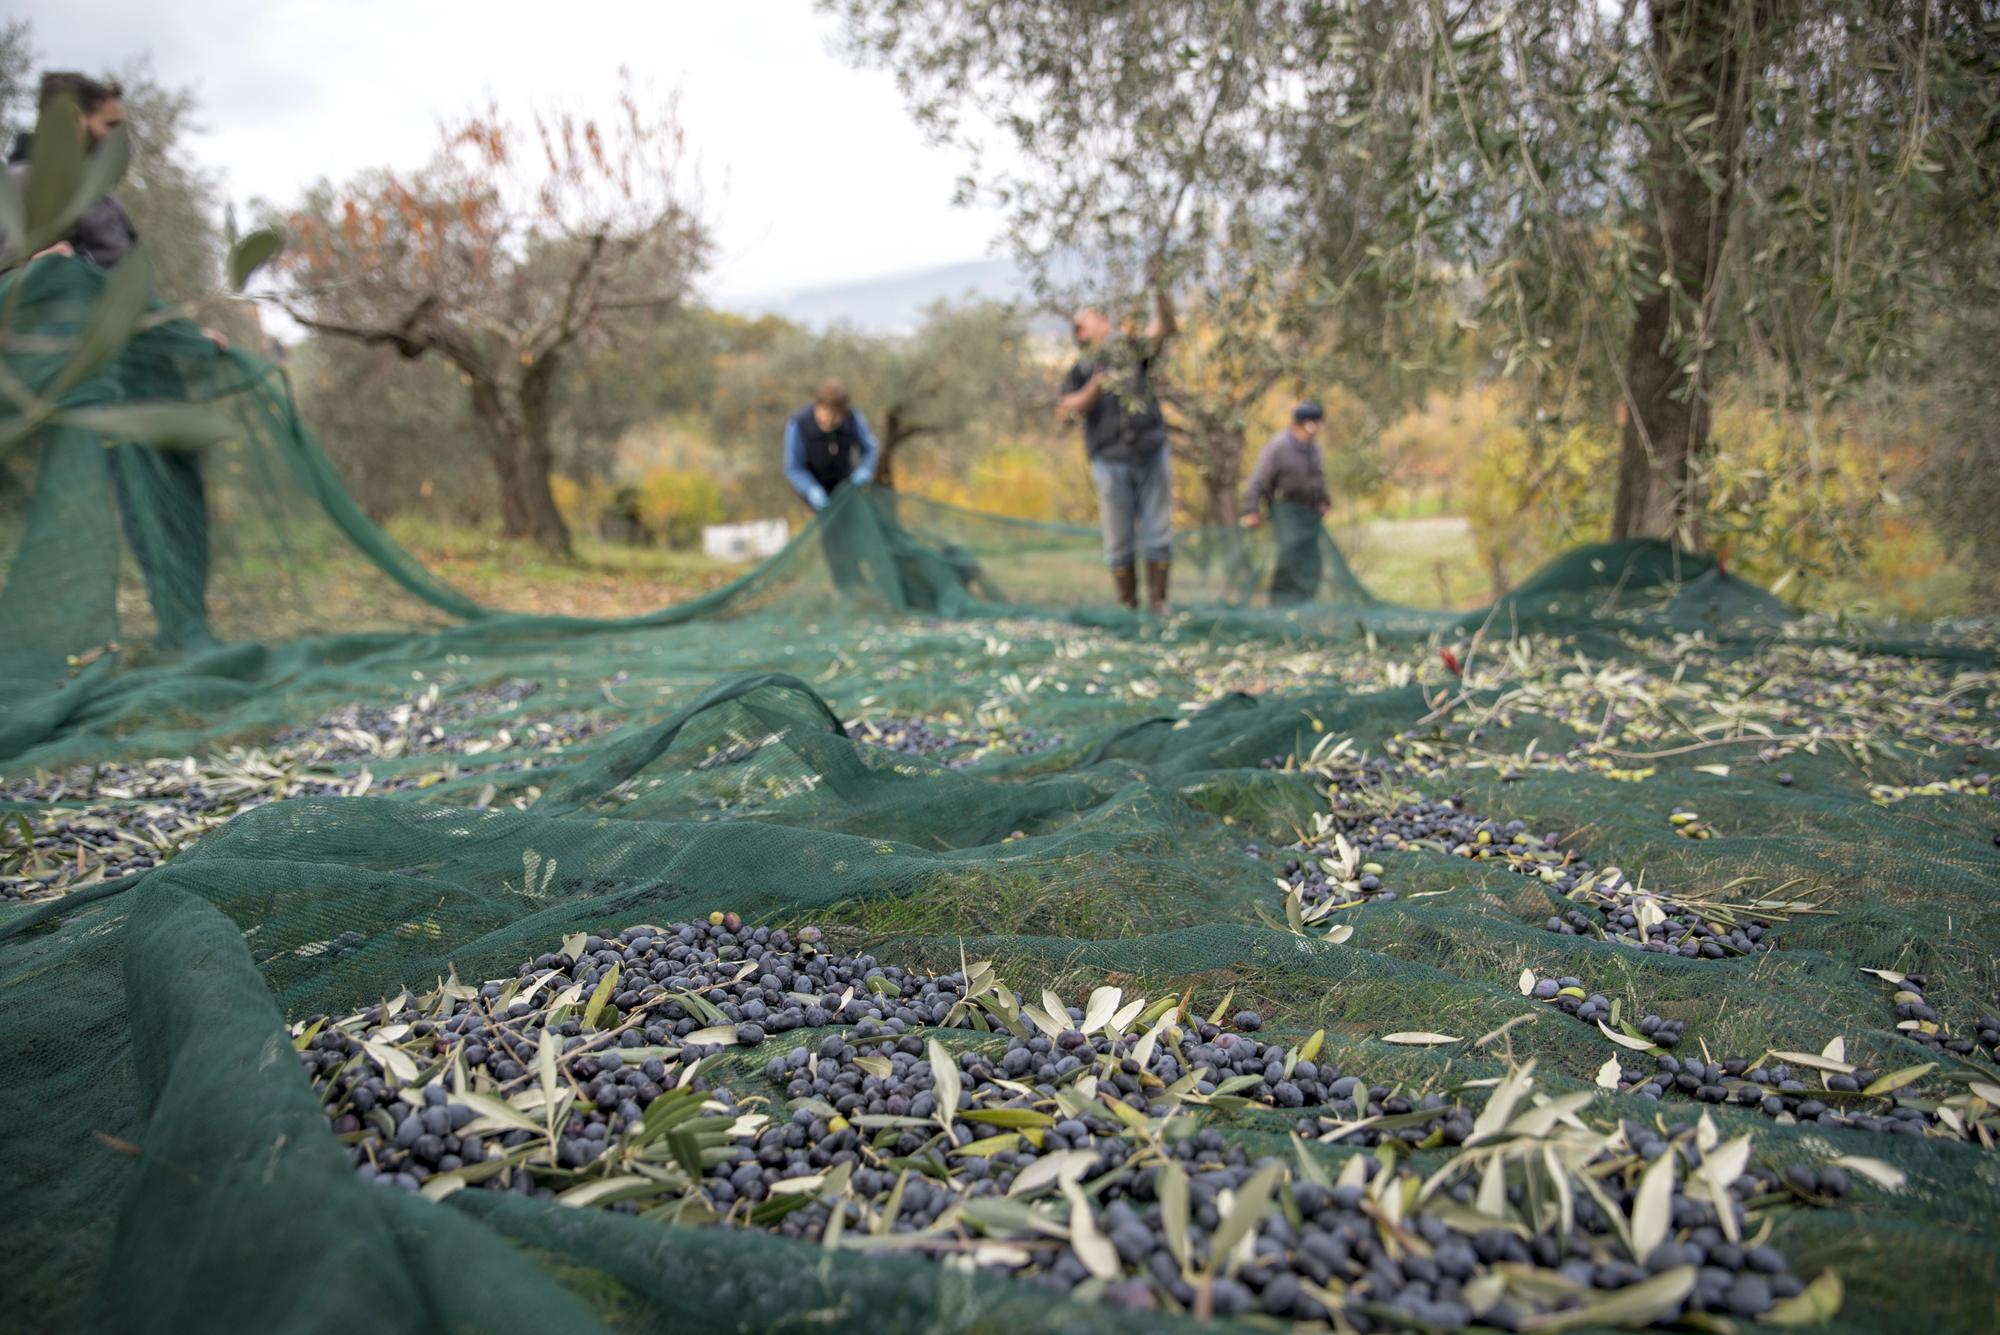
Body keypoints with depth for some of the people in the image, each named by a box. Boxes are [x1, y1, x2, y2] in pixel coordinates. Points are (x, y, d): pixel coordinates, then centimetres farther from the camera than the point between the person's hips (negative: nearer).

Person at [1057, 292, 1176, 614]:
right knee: (1119, 543, 0)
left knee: (1159, 536, 0)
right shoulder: (1080, 371, 10)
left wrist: (1161, 298, -10)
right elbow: (1064, 414, -5)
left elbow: (1163, 328, 5)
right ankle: (1127, 606, 8)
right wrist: (1096, 386, -16)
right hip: (1110, 462, -2)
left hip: (1152, 456, 2)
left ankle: (1158, 603, 6)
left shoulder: (1131, 353, 19)